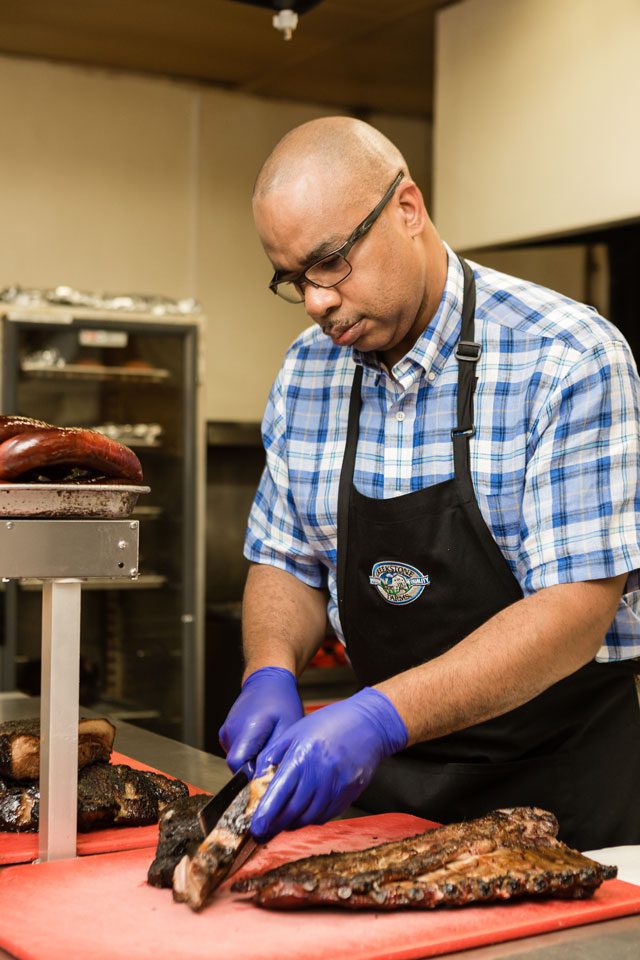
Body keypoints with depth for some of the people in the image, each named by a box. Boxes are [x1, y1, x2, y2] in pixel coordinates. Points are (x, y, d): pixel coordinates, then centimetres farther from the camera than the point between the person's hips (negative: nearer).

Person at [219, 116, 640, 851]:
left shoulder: (569, 360, -16)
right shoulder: (307, 372, 3)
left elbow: (576, 609, -21)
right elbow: (286, 560, 12)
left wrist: (380, 716, -30)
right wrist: (271, 672, -9)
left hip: (559, 778, -4)